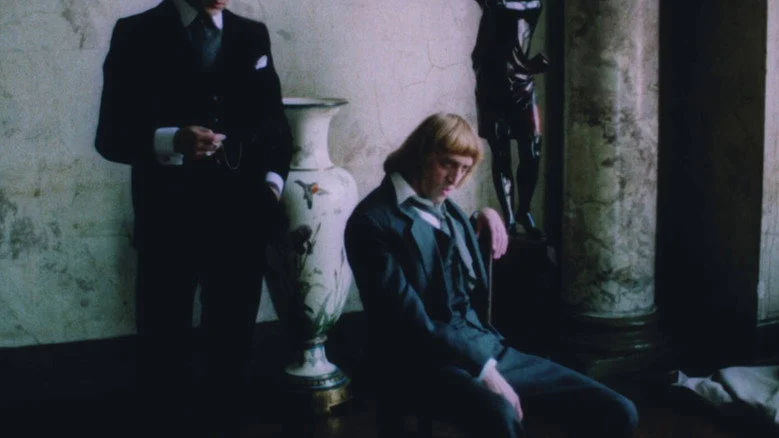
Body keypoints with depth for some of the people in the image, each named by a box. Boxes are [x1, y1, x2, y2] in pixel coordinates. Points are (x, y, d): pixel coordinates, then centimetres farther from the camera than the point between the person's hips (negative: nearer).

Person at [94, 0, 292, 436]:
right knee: (163, 343, 7)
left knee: (234, 340, 10)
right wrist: (169, 141, -25)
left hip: (243, 218, 3)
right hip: (167, 219, -2)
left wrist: (272, 181, -5)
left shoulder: (253, 35, 9)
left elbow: (275, 121, 12)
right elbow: (111, 134, -6)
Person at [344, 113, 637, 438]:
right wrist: (482, 369, -22)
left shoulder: (446, 208, 17)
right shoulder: (373, 222, -9)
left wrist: (485, 218, 16)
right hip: (425, 364, -8)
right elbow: (412, 325, -17)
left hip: (488, 348, 8)